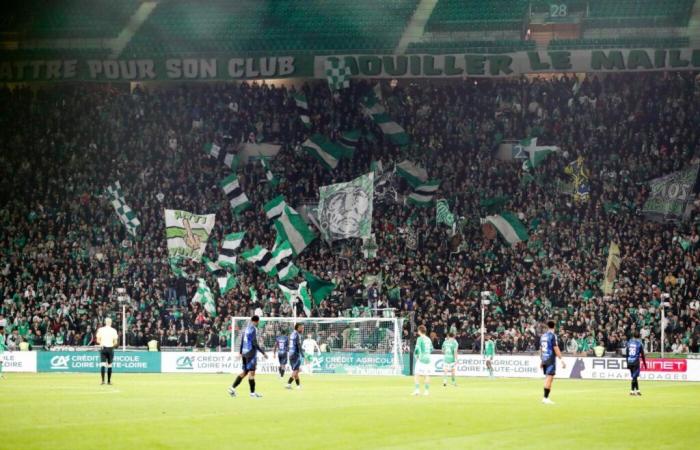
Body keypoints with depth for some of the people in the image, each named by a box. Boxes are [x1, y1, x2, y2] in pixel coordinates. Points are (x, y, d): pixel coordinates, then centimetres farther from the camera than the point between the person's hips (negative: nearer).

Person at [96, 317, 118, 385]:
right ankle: (109, 381, 12)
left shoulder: (101, 330, -1)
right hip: (110, 348, 0)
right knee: (109, 365, 9)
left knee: (102, 364, -3)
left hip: (103, 348, 0)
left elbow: (98, 340, 0)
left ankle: (103, 380, -16)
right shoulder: (113, 331, -2)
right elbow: (115, 342, -3)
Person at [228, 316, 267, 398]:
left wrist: (240, 352, 23)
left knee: (244, 372, 12)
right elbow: (254, 343, -17)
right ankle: (252, 392, -2)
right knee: (251, 372, -4)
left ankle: (233, 387, 5)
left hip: (244, 352, 8)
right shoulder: (253, 329, -11)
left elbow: (242, 341, 17)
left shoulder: (246, 328, 13)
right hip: (251, 352, -8)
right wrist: (263, 352, -15)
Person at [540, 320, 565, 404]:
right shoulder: (552, 336, -10)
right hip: (551, 360, -7)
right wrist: (562, 360, -13)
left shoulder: (543, 336, 11)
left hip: (544, 360, 7)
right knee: (549, 378, -7)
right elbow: (556, 349, -15)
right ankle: (545, 398, -11)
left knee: (547, 378, 15)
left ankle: (546, 398, 15)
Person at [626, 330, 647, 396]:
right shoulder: (639, 343, -5)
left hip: (629, 362, 4)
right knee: (634, 376, -2)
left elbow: (626, 354, 10)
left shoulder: (629, 342, 7)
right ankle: (632, 390, -7)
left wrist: (627, 363, 17)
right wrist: (644, 364, 7)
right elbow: (642, 355, -3)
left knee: (634, 376, 13)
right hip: (635, 362, -4)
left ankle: (637, 390, 15)